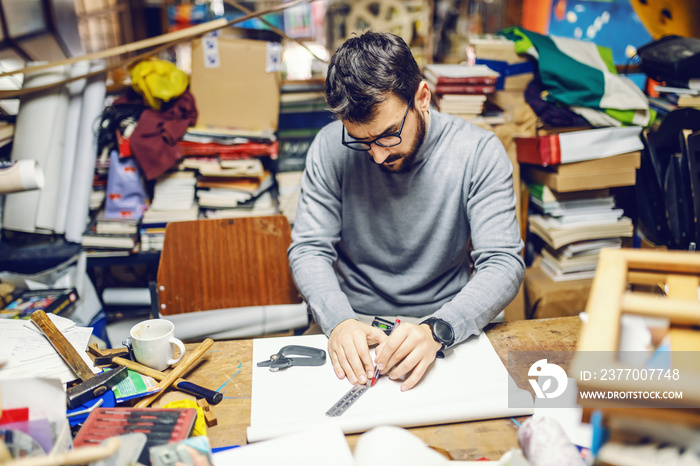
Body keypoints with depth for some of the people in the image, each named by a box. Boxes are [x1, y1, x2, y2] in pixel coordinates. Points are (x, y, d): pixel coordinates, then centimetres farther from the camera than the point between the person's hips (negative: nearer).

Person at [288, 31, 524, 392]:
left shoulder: (478, 152, -10)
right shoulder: (330, 147, -6)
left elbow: (503, 264, -13)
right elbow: (309, 248, -4)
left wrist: (436, 330, -30)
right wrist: (339, 321, -23)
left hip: (445, 321, 1)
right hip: (354, 324, 0)